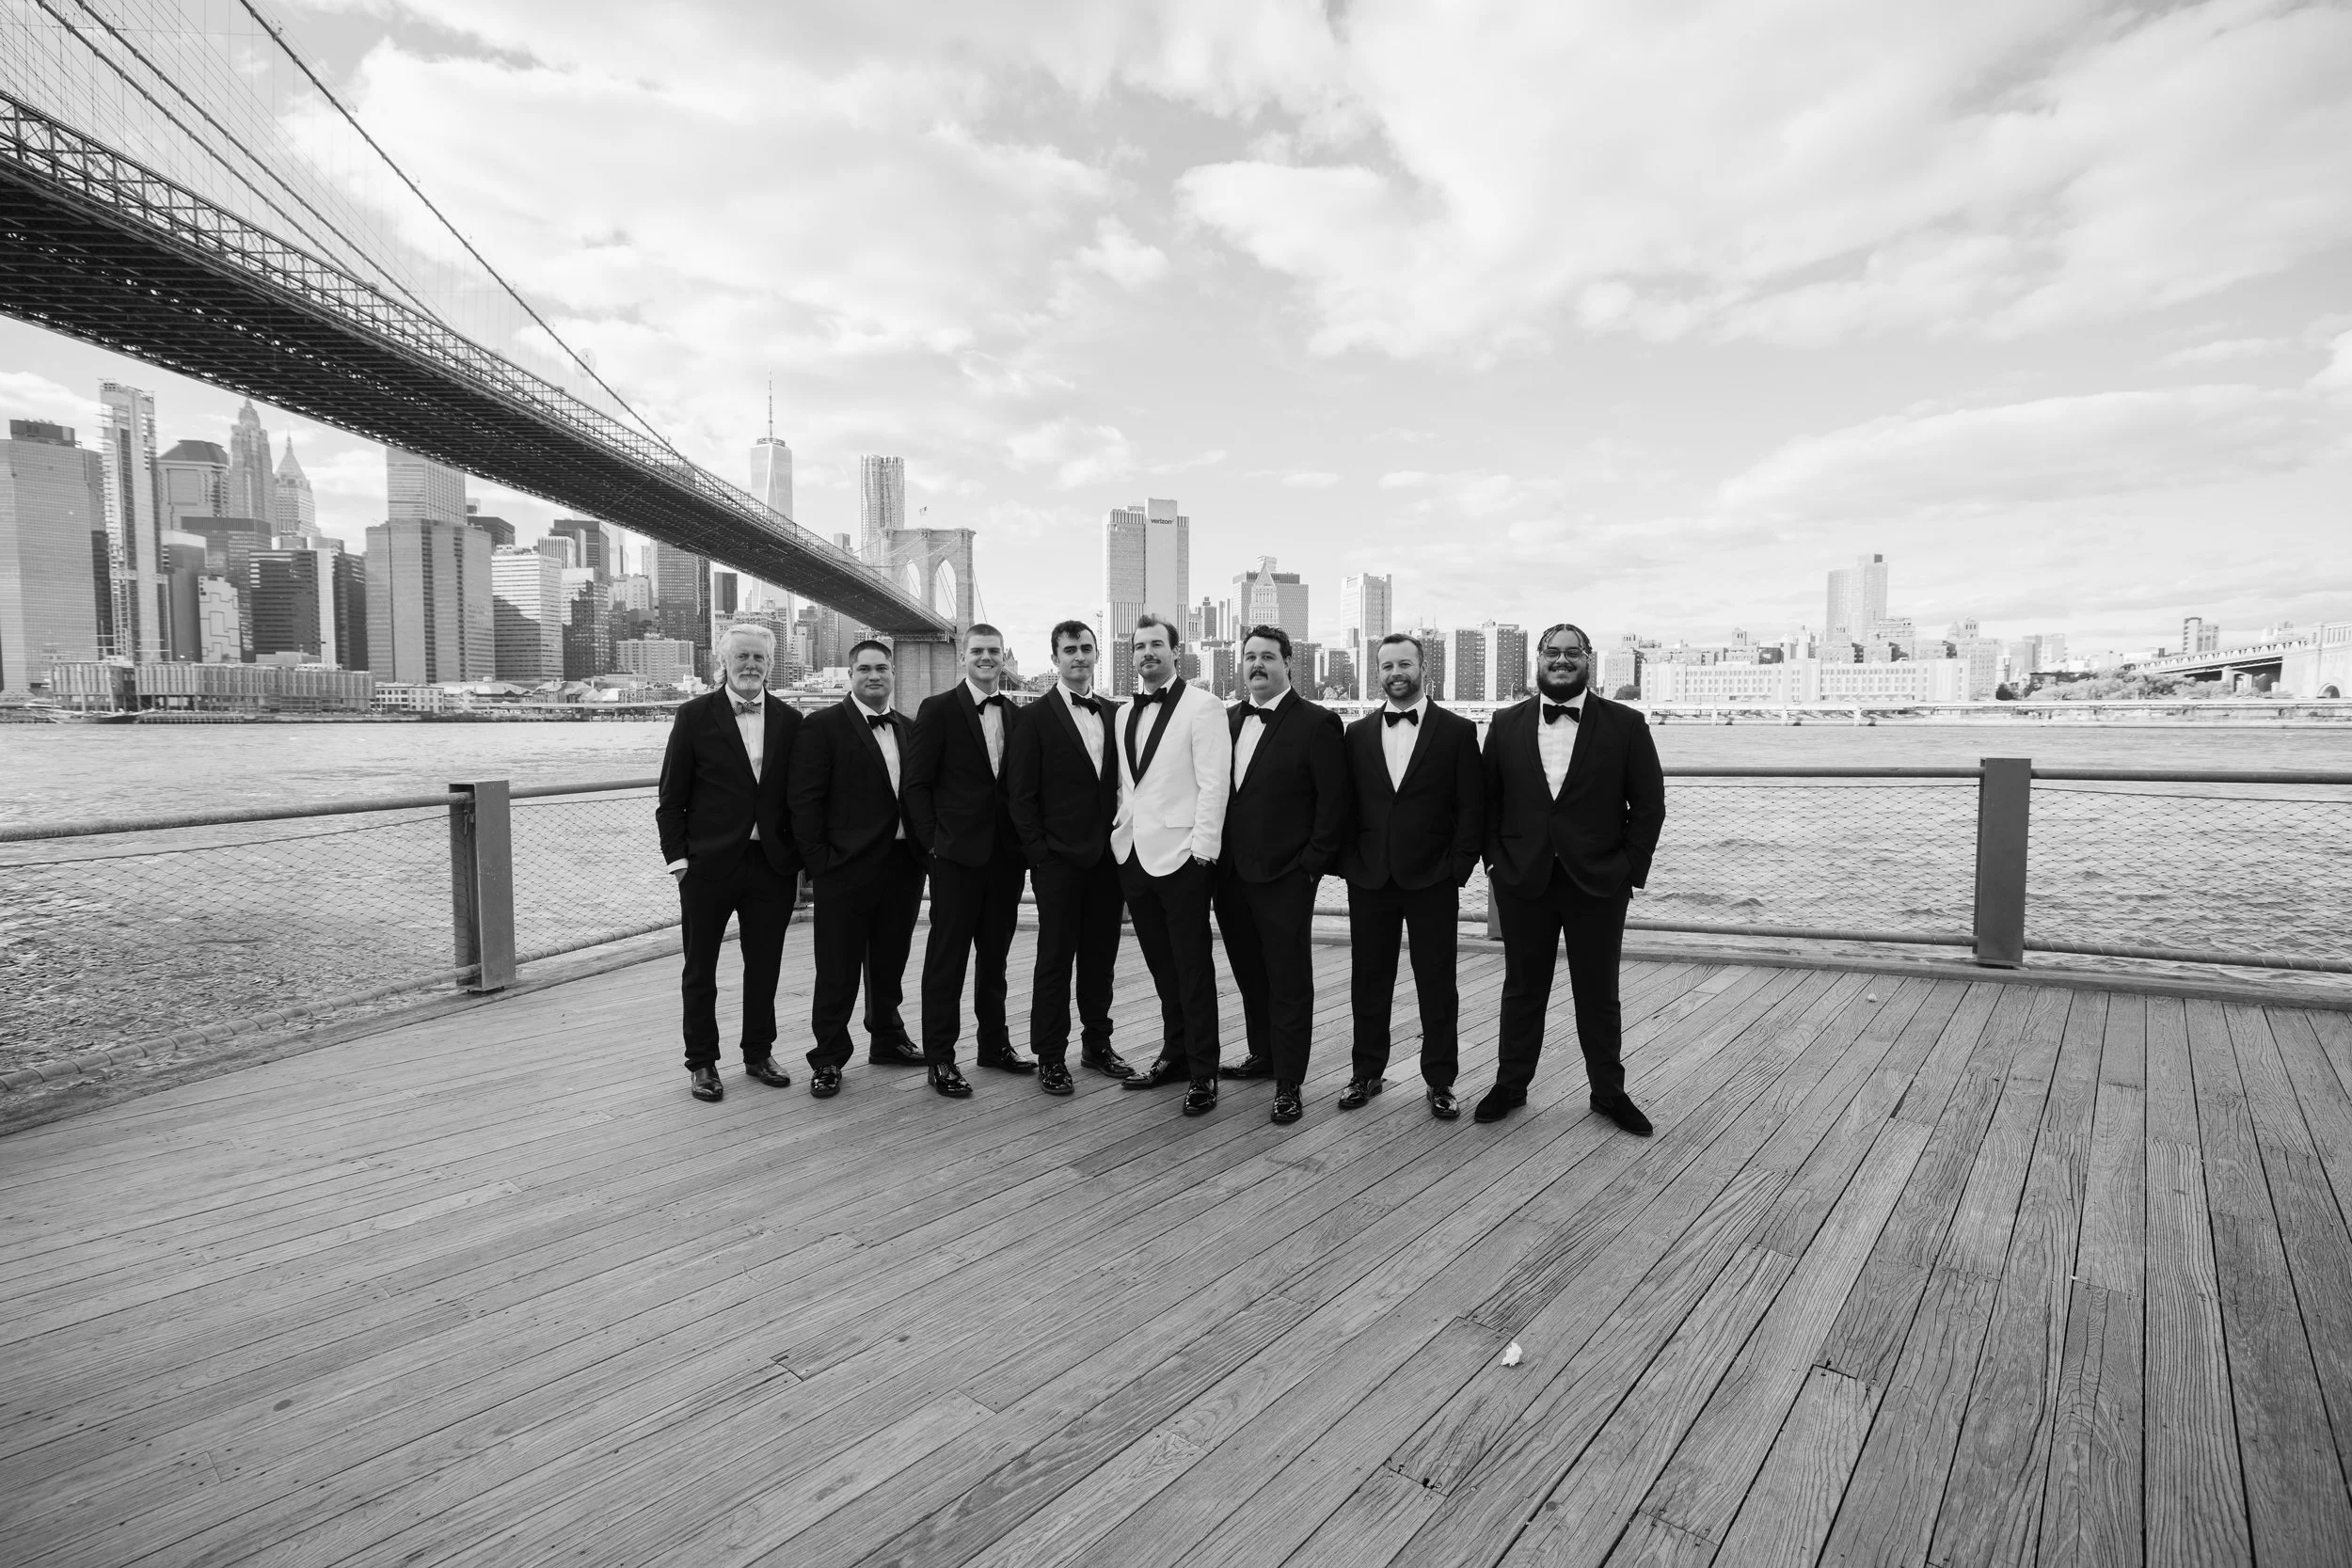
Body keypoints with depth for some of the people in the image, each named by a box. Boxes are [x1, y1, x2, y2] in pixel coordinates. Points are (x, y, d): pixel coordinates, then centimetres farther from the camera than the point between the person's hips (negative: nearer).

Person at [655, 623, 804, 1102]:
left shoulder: (789, 721, 5)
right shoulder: (694, 716, -2)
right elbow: (670, 797, -1)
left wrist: (799, 853, 1)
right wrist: (678, 858, -7)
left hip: (772, 863, 2)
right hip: (709, 864, -2)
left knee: (765, 967, 12)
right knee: (700, 969, 9)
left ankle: (759, 1053, 28)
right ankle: (702, 1063, 22)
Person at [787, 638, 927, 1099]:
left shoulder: (909, 729, 12)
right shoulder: (822, 726, -5)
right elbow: (804, 799, -8)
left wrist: (923, 847, 4)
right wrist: (819, 860, -12)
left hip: (903, 865, 5)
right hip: (847, 868, -5)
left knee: (890, 963, 18)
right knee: (838, 970, 3)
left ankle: (888, 1041, 34)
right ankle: (828, 1059, 16)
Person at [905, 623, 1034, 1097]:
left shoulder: (1017, 715, 11)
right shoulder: (938, 709, -3)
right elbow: (917, 783, -5)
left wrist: (1027, 841, 3)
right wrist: (933, 840, -10)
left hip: (1006, 853, 5)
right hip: (957, 853, -5)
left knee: (995, 954, 15)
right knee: (947, 956, 1)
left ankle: (995, 1044, 28)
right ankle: (940, 1058, 10)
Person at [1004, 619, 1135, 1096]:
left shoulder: (1113, 714, 11)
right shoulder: (1035, 717, -4)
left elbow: (1119, 784, 13)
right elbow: (1020, 794, -5)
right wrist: (1039, 852, -9)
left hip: (1106, 856, 5)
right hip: (1058, 859, -4)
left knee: (1101, 955, 12)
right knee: (1055, 958, 2)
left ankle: (1097, 1044, 26)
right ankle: (1050, 1057, 12)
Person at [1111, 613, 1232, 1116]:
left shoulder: (1202, 707, -7)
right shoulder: (1123, 714, 14)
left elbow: (1214, 783, -12)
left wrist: (1202, 849, -16)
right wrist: (1120, 830, 8)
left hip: (1181, 855, -6)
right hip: (1134, 855, 7)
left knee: (1192, 968, 0)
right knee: (1161, 966, 15)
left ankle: (1203, 1073, 9)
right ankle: (1175, 1055, 28)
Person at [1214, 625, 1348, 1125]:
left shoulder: (1316, 723, -7)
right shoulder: (1227, 719, 11)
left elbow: (1334, 801, -9)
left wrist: (1311, 865, -11)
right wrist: (1218, 857, 7)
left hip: (1284, 878, -6)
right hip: (1231, 875, 6)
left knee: (1289, 983, 2)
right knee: (1250, 975, 17)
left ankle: (1289, 1083, 11)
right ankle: (1263, 1055, 34)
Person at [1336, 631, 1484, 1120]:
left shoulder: (1458, 731, 0)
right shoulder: (1358, 733, 8)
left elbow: (1472, 808, -2)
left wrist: (1458, 868, -8)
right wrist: (1347, 862, -1)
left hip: (1432, 879, -2)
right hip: (1368, 878, 3)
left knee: (1437, 986, 6)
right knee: (1368, 982, 10)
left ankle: (1440, 1081, 18)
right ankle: (1367, 1073, 24)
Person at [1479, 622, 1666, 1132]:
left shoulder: (1625, 725, -2)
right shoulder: (1506, 724, 3)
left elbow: (1649, 804, -1)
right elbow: (1488, 800, 7)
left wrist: (1630, 870, -6)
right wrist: (1495, 859, -1)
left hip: (1598, 883, -1)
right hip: (1522, 880, 1)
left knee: (1599, 994, 10)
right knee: (1522, 989, 12)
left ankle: (1609, 1091, 27)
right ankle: (1510, 1085, 26)